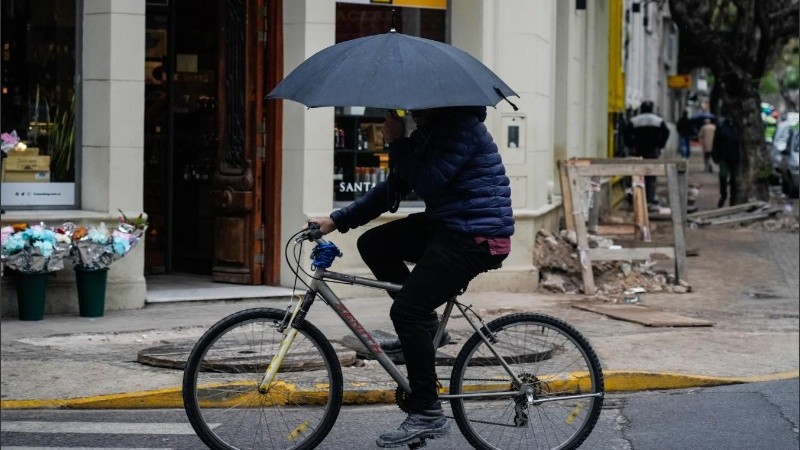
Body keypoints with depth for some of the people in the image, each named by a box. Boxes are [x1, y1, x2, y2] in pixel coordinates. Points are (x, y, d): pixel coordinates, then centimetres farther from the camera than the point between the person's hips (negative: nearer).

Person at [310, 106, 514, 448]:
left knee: (406, 311, -15)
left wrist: (397, 143, -13)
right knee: (372, 244, 10)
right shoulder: (428, 131, 15)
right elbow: (395, 187, 17)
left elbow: (426, 183, -24)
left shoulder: (461, 126, -16)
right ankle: (424, 324, 10)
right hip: (444, 227, 10)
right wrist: (337, 221, 13)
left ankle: (427, 414, -9)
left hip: (477, 238, -10)